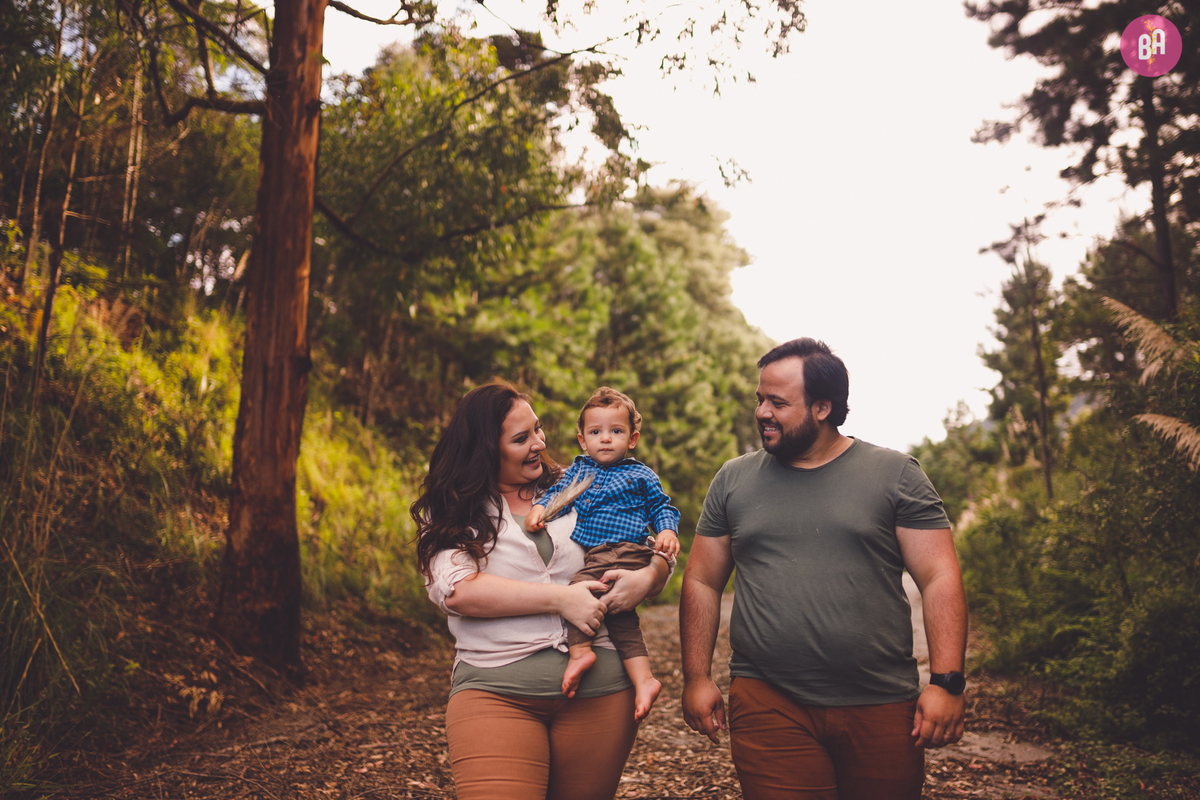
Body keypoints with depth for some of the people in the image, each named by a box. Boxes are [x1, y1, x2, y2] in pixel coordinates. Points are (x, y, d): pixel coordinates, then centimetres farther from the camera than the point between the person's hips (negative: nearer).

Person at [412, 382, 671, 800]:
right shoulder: (449, 514, 3)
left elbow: (658, 556, 14)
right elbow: (458, 591, -14)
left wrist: (645, 579, -10)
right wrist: (560, 598, -16)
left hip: (599, 689, 3)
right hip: (494, 691, -2)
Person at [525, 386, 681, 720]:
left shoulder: (641, 475, 10)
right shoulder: (578, 468, 21)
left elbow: (662, 507, 14)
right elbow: (559, 493, 16)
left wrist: (668, 531, -5)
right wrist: (539, 508, -4)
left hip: (623, 550, -5)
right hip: (591, 555, 5)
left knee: (581, 585, -25)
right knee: (618, 612, -1)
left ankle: (580, 650, -20)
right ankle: (642, 678, -2)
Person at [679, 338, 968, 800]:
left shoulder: (895, 475, 2)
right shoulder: (734, 480, 7)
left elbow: (940, 579, -1)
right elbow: (701, 582, 10)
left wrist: (946, 683, -9)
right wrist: (696, 678, 4)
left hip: (883, 708, 0)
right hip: (767, 705, 1)